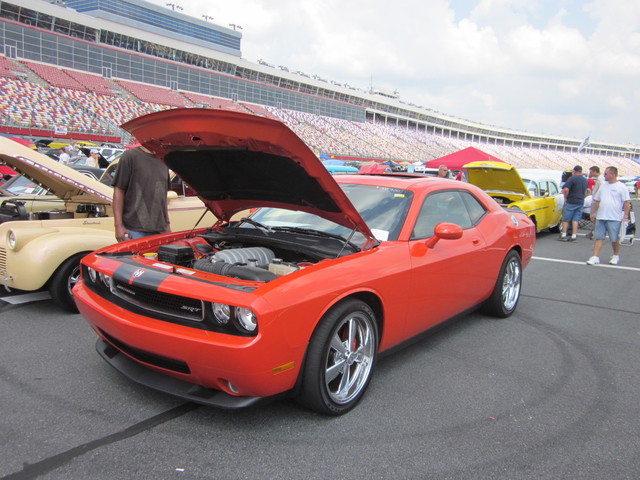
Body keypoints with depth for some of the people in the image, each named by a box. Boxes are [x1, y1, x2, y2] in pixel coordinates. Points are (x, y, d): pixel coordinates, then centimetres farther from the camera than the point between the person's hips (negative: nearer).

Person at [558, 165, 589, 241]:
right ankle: (574, 236, 5)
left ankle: (563, 235, 2)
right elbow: (585, 192, 21)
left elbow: (566, 189, -21)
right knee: (575, 220, 8)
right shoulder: (585, 181, 11)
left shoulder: (572, 178, -12)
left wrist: (565, 197, -8)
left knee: (565, 219, 2)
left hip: (571, 202, -6)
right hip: (581, 203, 6)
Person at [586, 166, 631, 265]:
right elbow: (596, 201, 18)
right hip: (600, 217, 5)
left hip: (614, 218, -5)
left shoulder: (621, 187, -4)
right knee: (599, 238, 1)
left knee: (615, 239, 6)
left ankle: (616, 256, 24)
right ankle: (595, 257, 0)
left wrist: (625, 216, -13)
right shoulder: (603, 186, 12)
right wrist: (593, 213, 15)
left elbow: (627, 202, -7)